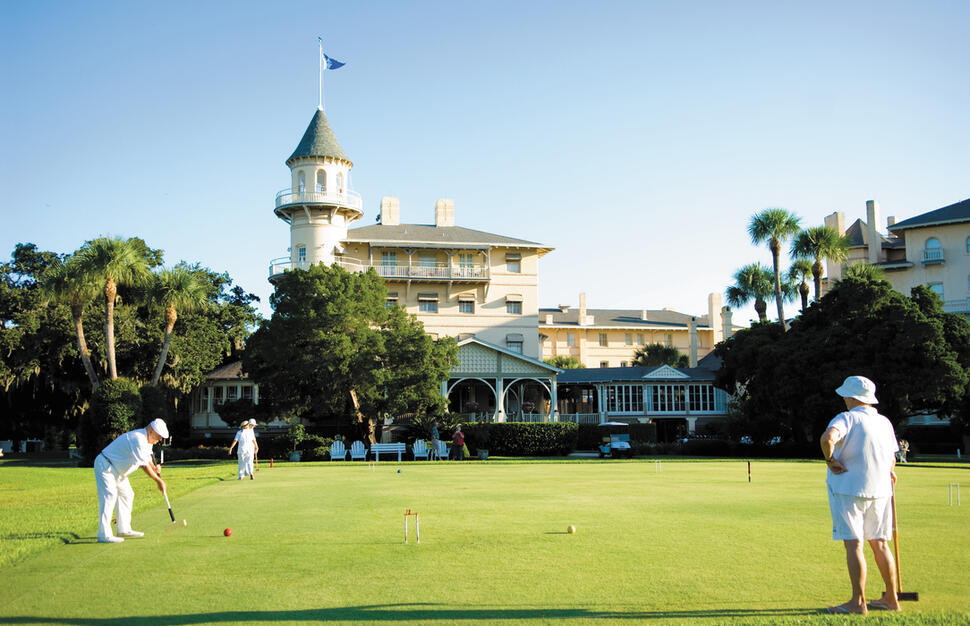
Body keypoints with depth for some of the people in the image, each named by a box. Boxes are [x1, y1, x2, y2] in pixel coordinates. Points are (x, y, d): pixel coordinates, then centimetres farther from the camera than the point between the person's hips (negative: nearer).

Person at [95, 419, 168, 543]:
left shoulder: (147, 440, 6)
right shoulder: (138, 439, -27)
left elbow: (147, 460, 12)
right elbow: (144, 466, -26)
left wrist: (154, 467, -11)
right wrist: (159, 481, -19)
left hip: (117, 470, 11)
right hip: (105, 466, -11)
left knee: (127, 495, 12)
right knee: (109, 497, -18)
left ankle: (124, 529, 19)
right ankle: (104, 534, -21)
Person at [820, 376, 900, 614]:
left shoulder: (848, 418, -11)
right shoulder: (885, 422, 10)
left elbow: (827, 437, -31)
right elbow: (892, 459, 19)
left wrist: (830, 460, -16)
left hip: (849, 489, -7)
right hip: (880, 490, 7)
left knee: (853, 544, -5)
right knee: (879, 543, 14)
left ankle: (858, 602, -6)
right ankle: (891, 599, 21)